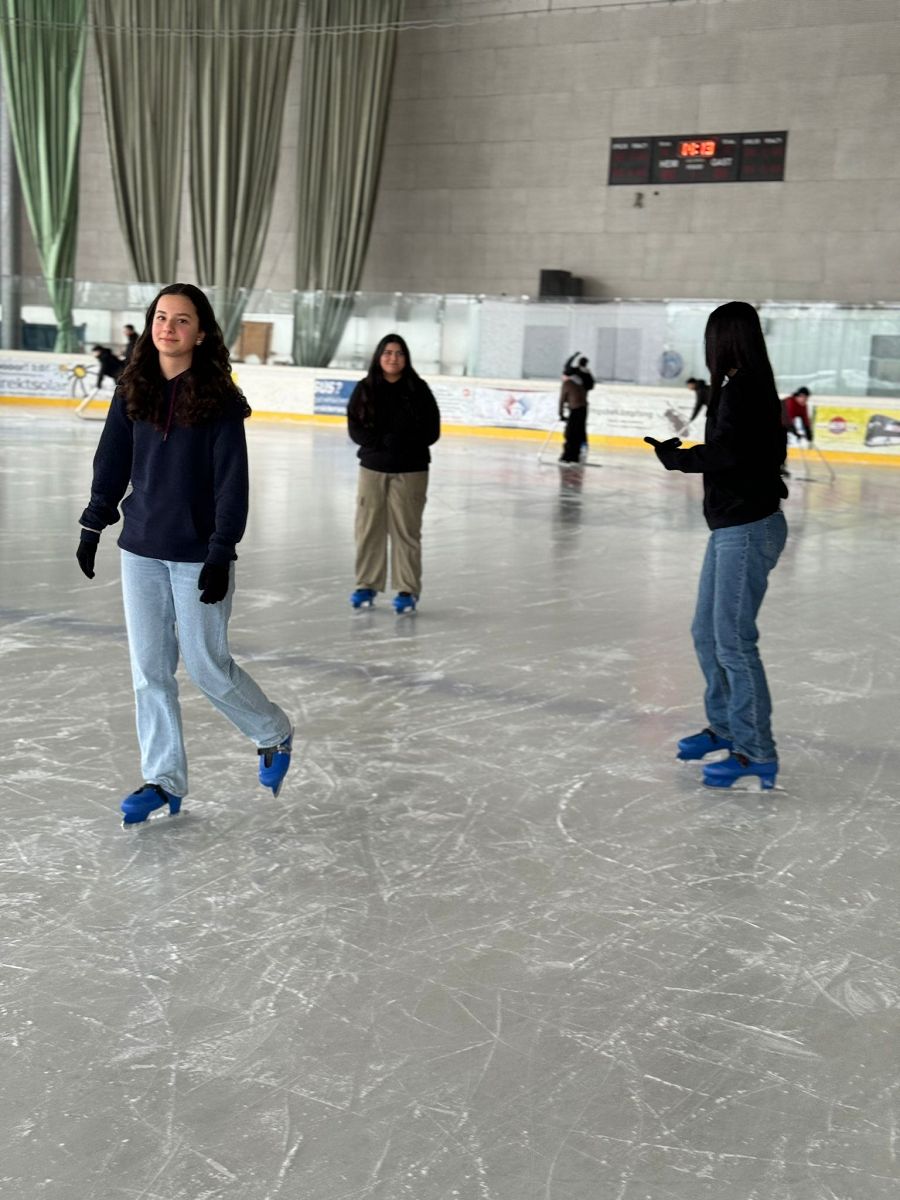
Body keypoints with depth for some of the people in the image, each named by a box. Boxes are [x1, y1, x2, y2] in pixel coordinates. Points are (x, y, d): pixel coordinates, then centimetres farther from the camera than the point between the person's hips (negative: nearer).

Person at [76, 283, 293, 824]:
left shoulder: (221, 398, -10)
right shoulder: (134, 391, 3)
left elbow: (232, 482, -11)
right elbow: (112, 463, 11)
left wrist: (221, 552, -16)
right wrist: (94, 525, 9)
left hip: (197, 553, -4)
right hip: (141, 550, 5)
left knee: (207, 665, 2)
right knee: (149, 668, 7)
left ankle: (274, 734, 29)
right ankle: (163, 780, 19)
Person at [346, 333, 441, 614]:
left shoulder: (418, 389, -4)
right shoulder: (365, 389, 1)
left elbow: (432, 431, -4)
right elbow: (356, 428, 0)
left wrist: (403, 442, -17)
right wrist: (382, 441, -15)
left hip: (410, 470, -2)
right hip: (372, 467, 2)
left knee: (406, 530, 0)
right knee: (369, 528, 7)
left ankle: (408, 590, 8)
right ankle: (367, 585, 20)